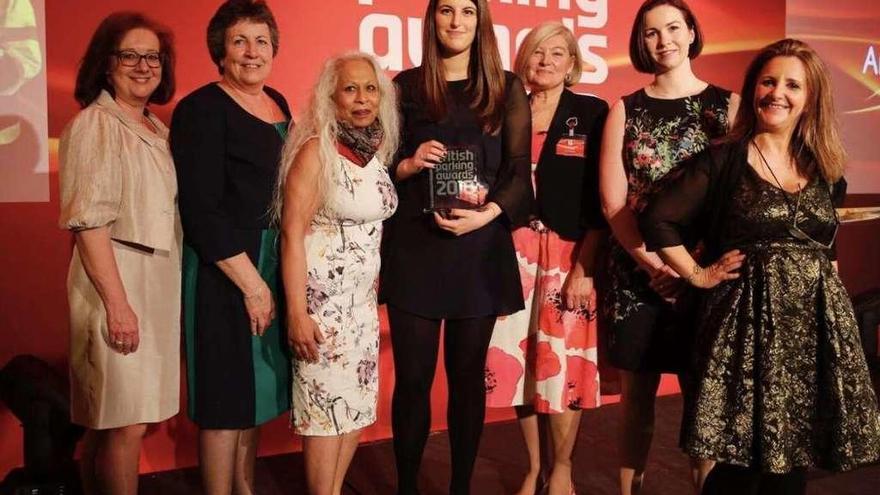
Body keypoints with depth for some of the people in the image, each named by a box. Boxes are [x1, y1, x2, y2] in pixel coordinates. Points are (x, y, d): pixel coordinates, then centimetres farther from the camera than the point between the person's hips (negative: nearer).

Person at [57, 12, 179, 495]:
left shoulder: (157, 129, 14)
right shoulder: (94, 125, -9)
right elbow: (88, 223, -16)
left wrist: (170, 285, 14)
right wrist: (117, 302, -20)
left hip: (158, 282, 7)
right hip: (116, 281, -7)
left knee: (110, 419, 14)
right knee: (126, 422, -3)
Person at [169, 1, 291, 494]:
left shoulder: (278, 103, 11)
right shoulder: (202, 109, -12)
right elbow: (201, 211, -17)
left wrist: (272, 277, 9)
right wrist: (251, 283, -17)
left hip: (274, 264, 8)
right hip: (224, 270, -7)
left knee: (256, 387, 17)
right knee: (226, 395, 2)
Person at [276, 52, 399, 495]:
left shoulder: (378, 151, 7)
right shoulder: (315, 150, -13)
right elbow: (292, 234, -16)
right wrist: (297, 312, -20)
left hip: (364, 296, 7)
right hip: (322, 296, -7)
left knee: (358, 403, 12)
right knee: (326, 407, 1)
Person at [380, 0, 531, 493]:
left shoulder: (507, 88, 8)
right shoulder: (406, 86, 8)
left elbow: (520, 172, 3)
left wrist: (488, 213, -14)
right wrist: (409, 165, -10)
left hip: (480, 248, 0)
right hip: (414, 247, 0)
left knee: (468, 374, 8)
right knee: (413, 376, 1)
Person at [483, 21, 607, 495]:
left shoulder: (593, 113, 0)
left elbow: (600, 198, -5)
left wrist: (585, 266, -13)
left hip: (569, 254, -2)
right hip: (514, 251, 3)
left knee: (563, 362, 2)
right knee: (517, 360, 6)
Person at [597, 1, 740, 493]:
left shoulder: (728, 105, 5)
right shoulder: (625, 110, 7)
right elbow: (613, 203, -1)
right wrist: (653, 262, -12)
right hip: (637, 274, 1)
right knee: (637, 398, 6)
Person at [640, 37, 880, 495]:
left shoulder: (825, 169, 11)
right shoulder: (723, 160, -3)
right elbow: (657, 220, -6)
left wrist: (823, 276, 11)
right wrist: (699, 275, -5)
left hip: (818, 322, 5)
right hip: (749, 320, -4)